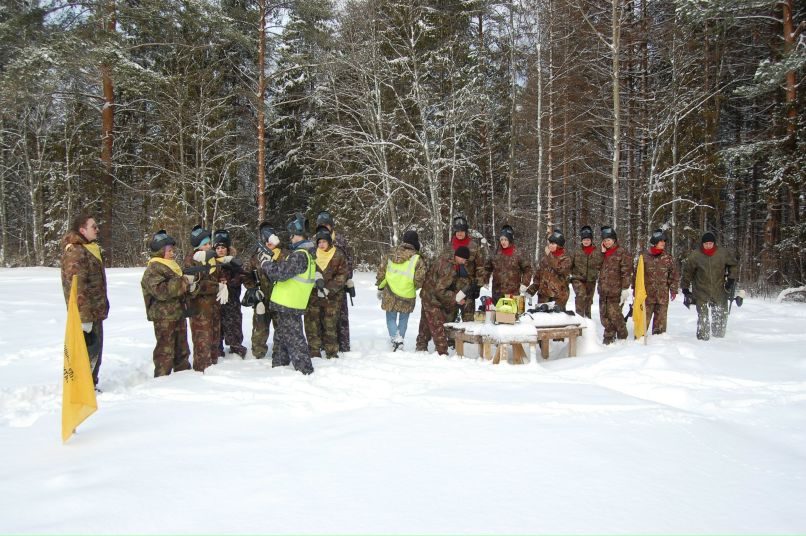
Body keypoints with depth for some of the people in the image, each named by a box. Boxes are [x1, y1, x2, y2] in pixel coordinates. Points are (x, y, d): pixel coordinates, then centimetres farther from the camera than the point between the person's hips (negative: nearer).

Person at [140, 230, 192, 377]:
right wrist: (184, 282, -25)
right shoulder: (152, 270, -13)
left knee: (182, 350, 17)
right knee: (165, 351, -5)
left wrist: (189, 286, 11)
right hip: (164, 317, -9)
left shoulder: (172, 267, 17)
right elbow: (161, 291, -27)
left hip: (179, 314, 9)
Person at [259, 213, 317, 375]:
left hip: (288, 307, -10)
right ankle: (278, 366, 34)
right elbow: (285, 268, 16)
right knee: (281, 337, 21)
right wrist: (270, 260, 6)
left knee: (294, 340, -3)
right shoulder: (307, 253, 12)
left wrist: (266, 261, -10)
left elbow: (280, 272, -25)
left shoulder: (300, 255, -21)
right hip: (287, 305, 10)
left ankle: (305, 371, 2)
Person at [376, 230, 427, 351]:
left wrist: (380, 288, 17)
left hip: (389, 294, 2)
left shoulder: (390, 254, 2)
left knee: (391, 318, 12)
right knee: (403, 319, 18)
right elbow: (419, 280, -11)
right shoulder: (417, 259, -11)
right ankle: (400, 338, 19)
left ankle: (396, 338, -9)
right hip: (407, 296, -2)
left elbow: (381, 272, 6)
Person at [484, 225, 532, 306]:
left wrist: (524, 284, -6)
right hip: (497, 292, 4)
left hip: (513, 292, -4)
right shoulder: (496, 253, 9)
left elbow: (527, 269, 0)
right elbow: (488, 268, 20)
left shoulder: (518, 254, -4)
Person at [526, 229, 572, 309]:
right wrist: (531, 290, 2)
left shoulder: (565, 258, 0)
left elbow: (560, 269, -21)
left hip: (558, 296, -4)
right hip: (543, 296, 4)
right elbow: (537, 276, 14)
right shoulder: (544, 258, 11)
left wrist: (550, 256, -14)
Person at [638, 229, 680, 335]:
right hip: (647, 294, -2)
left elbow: (674, 275, 10)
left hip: (663, 295, 2)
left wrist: (673, 290, 6)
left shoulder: (667, 258, 5)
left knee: (660, 318, 8)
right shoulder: (645, 257, -2)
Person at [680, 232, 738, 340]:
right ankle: (703, 336, 6)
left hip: (719, 291, 1)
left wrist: (731, 278, 0)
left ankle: (719, 335, 27)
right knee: (702, 316, -4)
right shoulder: (695, 255, -6)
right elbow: (687, 271, 5)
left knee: (721, 315, 10)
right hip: (701, 292, -1)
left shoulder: (724, 253, -5)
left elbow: (733, 265, 12)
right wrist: (685, 287, 6)